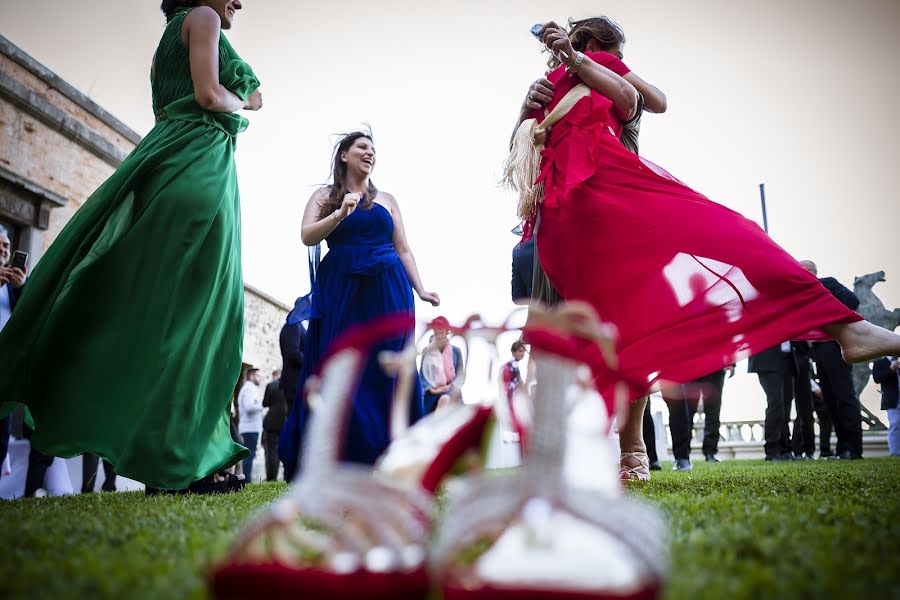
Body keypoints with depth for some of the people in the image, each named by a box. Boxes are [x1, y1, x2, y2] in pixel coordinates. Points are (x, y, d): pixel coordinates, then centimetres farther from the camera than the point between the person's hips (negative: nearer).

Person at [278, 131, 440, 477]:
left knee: (384, 370, -3)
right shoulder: (325, 196, 12)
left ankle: (381, 456, 1)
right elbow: (307, 236, -3)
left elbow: (403, 250, 14)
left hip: (387, 290, 2)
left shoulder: (386, 200, 17)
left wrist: (420, 289, 4)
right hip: (341, 289, -2)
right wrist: (341, 214, -16)